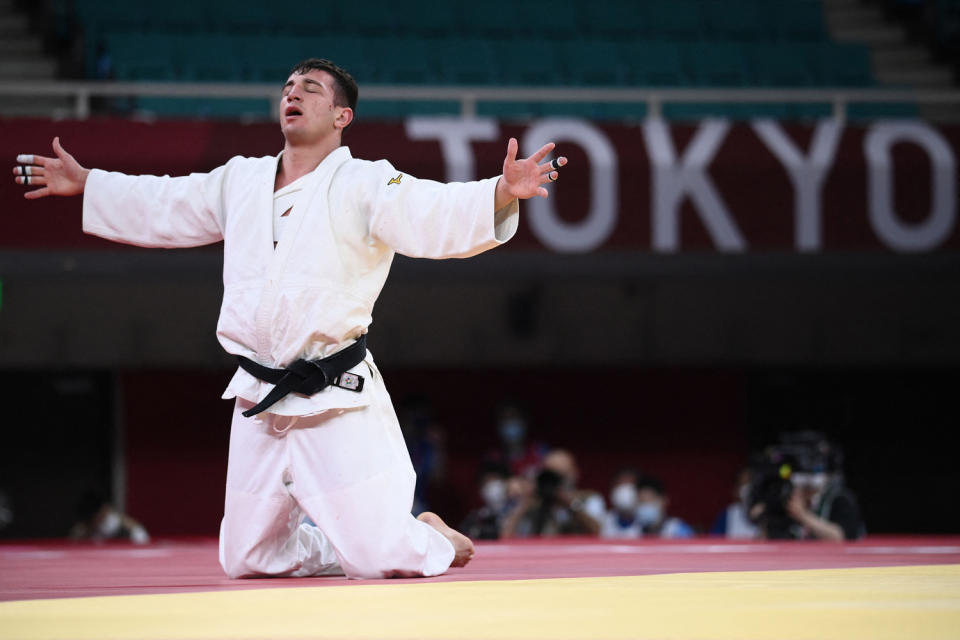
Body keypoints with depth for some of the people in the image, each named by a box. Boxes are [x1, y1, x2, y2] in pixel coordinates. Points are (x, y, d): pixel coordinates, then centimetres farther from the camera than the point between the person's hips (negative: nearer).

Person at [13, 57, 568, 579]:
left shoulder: (366, 185, -8)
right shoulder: (241, 181, 12)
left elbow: (438, 215, -23)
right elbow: (162, 206, 26)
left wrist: (503, 193, -41)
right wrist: (84, 183, 32)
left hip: (340, 404, -6)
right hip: (260, 404, 6)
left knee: (382, 560, -11)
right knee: (247, 561, 12)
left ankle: (433, 540, 23)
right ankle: (331, 546, 39)